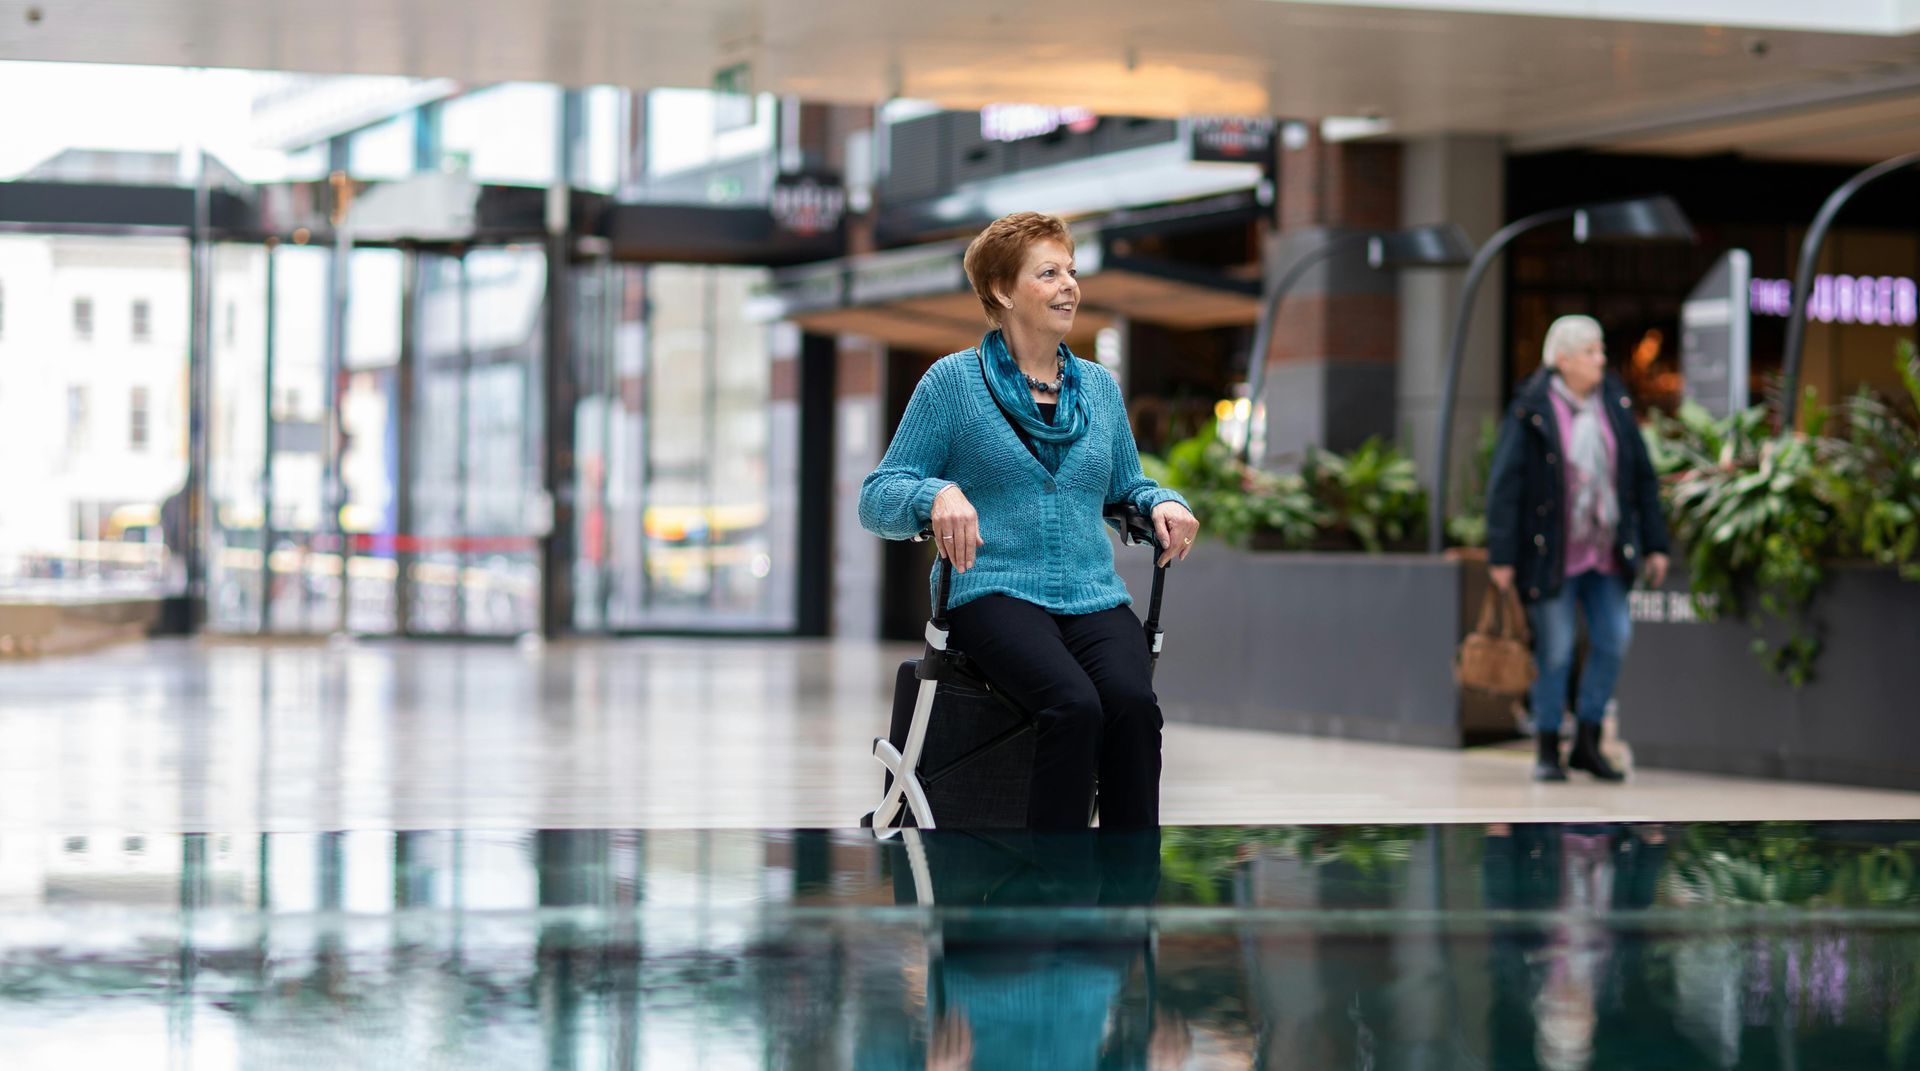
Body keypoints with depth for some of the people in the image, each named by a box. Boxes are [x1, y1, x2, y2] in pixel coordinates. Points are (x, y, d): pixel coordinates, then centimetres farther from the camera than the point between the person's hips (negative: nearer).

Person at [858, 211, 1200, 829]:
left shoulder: (1099, 386, 19)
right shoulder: (954, 380, 6)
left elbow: (1126, 485, 30)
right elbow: (877, 500, 3)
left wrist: (1161, 502, 6)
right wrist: (937, 495, -20)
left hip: (1094, 595, 4)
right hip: (996, 591, -4)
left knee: (1134, 703, -30)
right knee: (1074, 705, -34)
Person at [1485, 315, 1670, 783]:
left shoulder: (1614, 405, 5)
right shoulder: (1530, 411, -10)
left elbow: (1643, 477, 10)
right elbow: (1504, 485, -11)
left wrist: (1654, 545, 8)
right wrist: (1501, 556, -15)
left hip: (1605, 550, 5)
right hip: (1550, 551, -5)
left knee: (1614, 637, -3)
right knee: (1554, 649, -2)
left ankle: (1587, 742, 11)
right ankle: (1547, 751, 11)